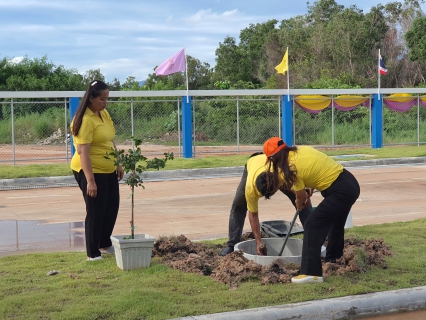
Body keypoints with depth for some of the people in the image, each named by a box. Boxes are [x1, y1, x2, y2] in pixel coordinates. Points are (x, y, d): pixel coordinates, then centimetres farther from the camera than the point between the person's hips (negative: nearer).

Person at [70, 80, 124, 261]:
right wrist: (90, 180, -28)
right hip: (91, 171, -9)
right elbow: (82, 152, -25)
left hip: (108, 171, 9)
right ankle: (92, 253, 12)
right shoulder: (85, 120, -21)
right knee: (95, 212, 0)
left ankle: (105, 244, 36)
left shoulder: (104, 114, 6)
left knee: (112, 207, 18)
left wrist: (118, 164, 16)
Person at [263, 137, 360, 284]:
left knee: (312, 226, -9)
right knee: (335, 224, 27)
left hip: (340, 192, -9)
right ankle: (333, 260, 46)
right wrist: (310, 189, 22)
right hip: (350, 183, 9)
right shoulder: (303, 149, 4)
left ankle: (311, 273, -13)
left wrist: (299, 204, 21)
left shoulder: (291, 168, -16)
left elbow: (301, 197, 0)